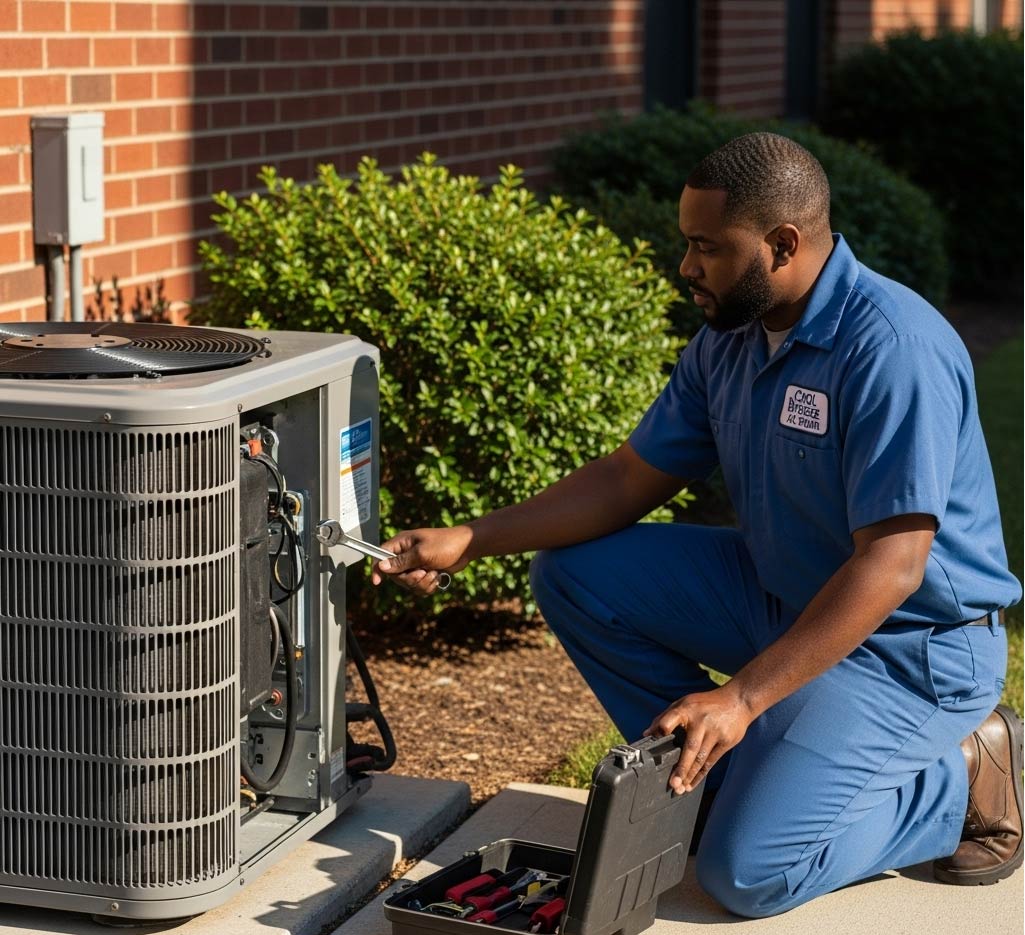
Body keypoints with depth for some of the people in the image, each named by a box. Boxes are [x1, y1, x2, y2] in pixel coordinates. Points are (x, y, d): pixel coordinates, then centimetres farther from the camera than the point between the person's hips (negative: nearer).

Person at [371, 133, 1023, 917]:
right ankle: (740, 771, 4)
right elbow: (629, 480, 7)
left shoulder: (893, 348, -27)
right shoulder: (730, 338, 0)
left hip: (911, 643, -8)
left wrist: (743, 698, -34)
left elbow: (890, 568, -30)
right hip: (782, 597, 8)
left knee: (747, 870, -20)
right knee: (575, 575, -2)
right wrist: (466, 543, -2)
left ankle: (957, 780, 2)